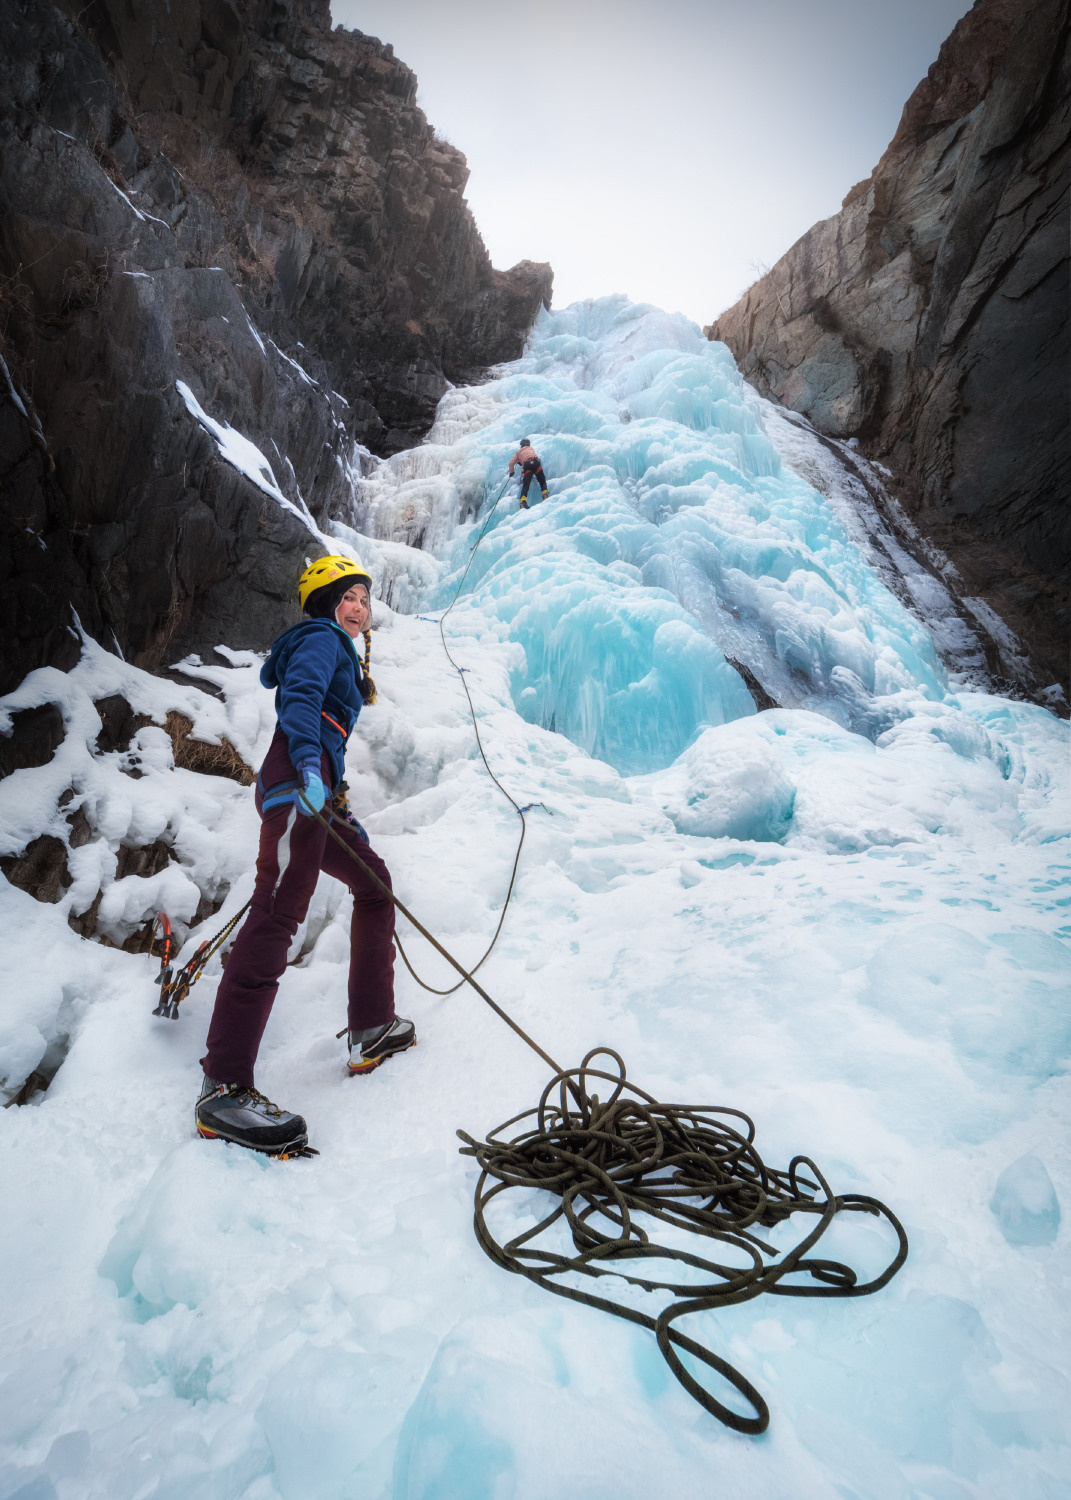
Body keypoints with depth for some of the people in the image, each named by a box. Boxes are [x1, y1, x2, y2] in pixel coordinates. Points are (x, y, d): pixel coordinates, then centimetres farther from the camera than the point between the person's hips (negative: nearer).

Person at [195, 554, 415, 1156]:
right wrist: (309, 766, -30)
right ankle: (224, 1086, -27)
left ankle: (372, 1030, 16)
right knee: (279, 912, -22)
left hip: (314, 790, 11)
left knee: (374, 883, 16)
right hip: (298, 778, -11)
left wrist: (344, 815, 31)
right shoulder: (320, 638, 7)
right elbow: (300, 696, -14)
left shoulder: (342, 655, 33)